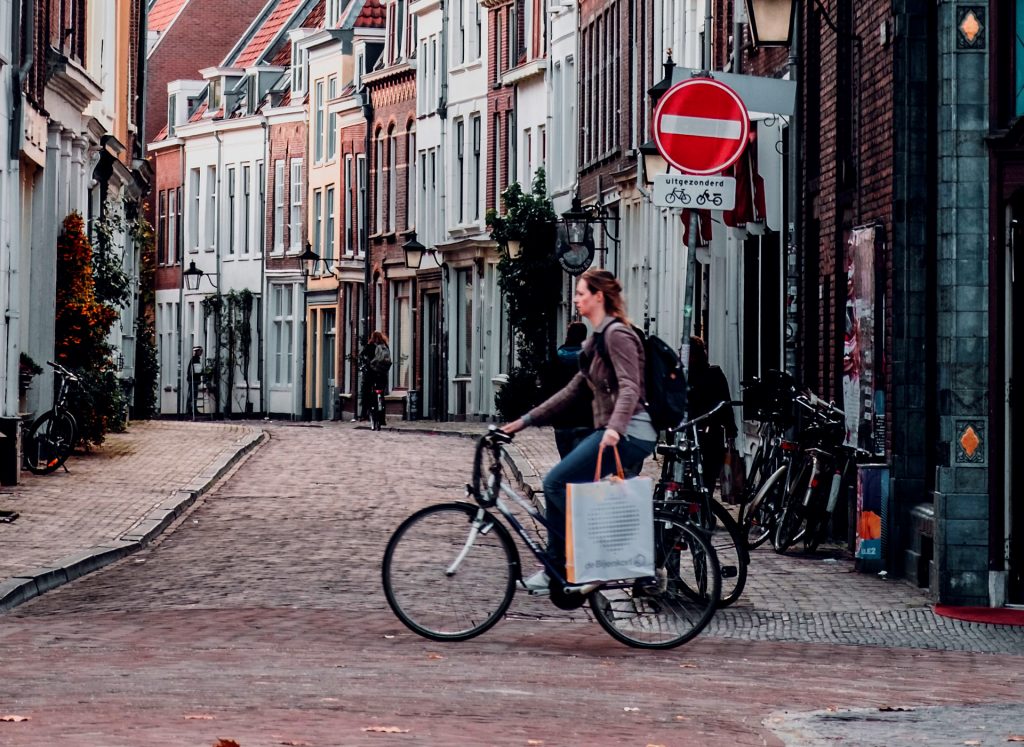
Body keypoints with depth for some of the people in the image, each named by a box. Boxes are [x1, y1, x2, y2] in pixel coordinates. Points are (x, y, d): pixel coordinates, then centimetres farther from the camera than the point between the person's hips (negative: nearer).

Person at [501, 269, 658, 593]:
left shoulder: (617, 334, -10)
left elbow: (629, 387, -22)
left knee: (556, 483, -14)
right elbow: (573, 390, 23)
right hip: (613, 433, 10)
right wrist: (526, 421, 19)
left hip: (627, 433, -10)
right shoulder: (598, 339, 21)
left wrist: (614, 428, -39)